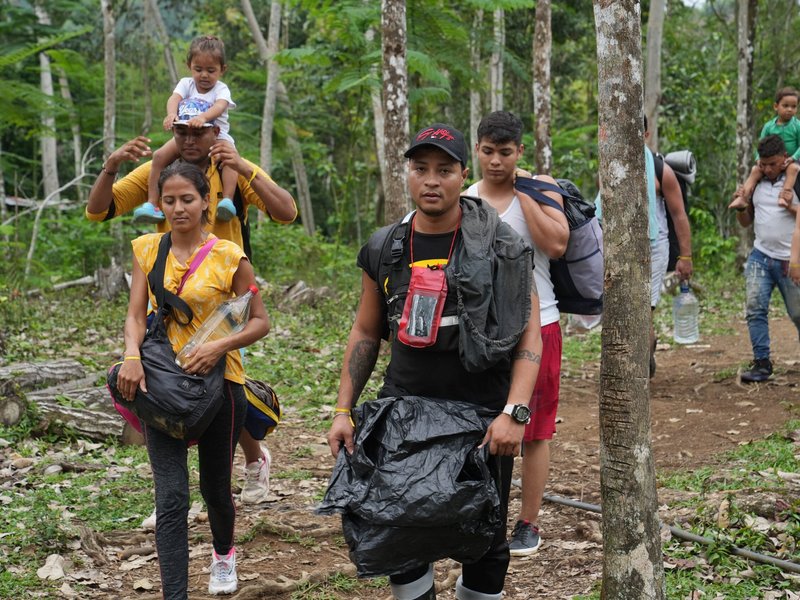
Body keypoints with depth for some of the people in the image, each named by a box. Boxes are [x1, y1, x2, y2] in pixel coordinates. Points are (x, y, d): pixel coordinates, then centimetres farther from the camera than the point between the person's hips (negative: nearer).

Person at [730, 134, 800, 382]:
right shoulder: (757, 183, 11)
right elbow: (745, 222, 18)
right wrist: (740, 205, 0)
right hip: (760, 257, 4)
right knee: (755, 309, -9)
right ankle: (761, 363, -7)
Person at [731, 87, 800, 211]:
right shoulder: (769, 126, 3)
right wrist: (759, 159, -13)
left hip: (790, 161, -3)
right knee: (756, 170, -19)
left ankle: (786, 192, -52)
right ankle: (743, 198, -27)